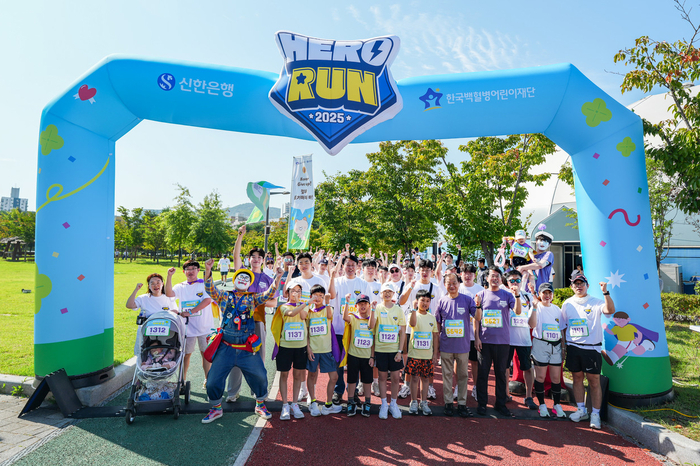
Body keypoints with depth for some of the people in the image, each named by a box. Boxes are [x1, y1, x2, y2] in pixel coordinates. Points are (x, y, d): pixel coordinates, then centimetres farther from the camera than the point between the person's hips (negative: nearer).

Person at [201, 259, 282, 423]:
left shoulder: (252, 298, 7)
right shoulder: (225, 297, 6)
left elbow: (268, 294, -8)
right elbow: (210, 290, -10)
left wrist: (277, 278, -25)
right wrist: (208, 271, -27)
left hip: (247, 349, 1)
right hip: (226, 348, 0)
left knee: (260, 377, 5)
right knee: (213, 381, 1)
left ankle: (260, 405, 31)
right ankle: (216, 408, 28)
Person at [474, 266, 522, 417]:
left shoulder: (507, 295, 4)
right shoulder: (481, 295, 4)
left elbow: (518, 311, -11)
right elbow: (476, 318, 4)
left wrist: (517, 295, -24)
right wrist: (476, 337, -2)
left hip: (502, 341, 0)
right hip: (484, 341, 0)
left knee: (501, 373, 9)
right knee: (483, 372, 4)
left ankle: (501, 404, 22)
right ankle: (481, 403, 17)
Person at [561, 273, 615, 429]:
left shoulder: (595, 302, -2)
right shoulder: (567, 304, 9)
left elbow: (610, 310, -23)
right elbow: (563, 326, 14)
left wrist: (605, 292, -33)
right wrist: (563, 345, 10)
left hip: (592, 348, -3)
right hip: (573, 347, 3)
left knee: (594, 381, 1)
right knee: (577, 378, 10)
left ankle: (595, 414, 12)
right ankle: (581, 410, 23)